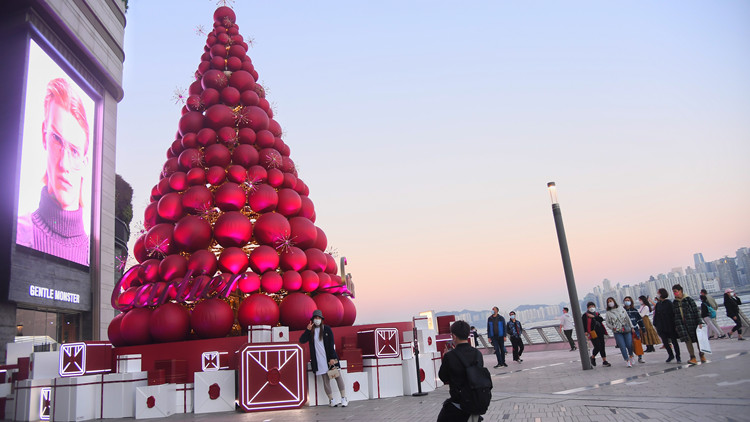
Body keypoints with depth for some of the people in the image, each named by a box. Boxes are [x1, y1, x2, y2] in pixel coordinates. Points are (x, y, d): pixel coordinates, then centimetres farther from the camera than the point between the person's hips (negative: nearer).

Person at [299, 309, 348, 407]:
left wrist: (332, 358, -10)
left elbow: (331, 344, -3)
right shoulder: (310, 331, 7)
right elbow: (301, 340, -3)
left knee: (338, 376, -3)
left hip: (330, 358, -1)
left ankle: (344, 398, 5)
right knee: (325, 380, 3)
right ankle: (331, 400, 12)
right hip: (319, 360, 1)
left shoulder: (327, 329, 2)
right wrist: (307, 330, -14)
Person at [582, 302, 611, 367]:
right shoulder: (585, 315, -2)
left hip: (600, 332, 5)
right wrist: (585, 332, -16)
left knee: (602, 347, 6)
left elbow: (601, 319, -5)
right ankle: (593, 357, 14)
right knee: (597, 347, -12)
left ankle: (604, 361, 13)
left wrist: (593, 317, -14)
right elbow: (583, 325, -6)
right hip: (593, 334, -5)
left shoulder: (597, 314, 13)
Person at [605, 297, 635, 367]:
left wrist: (632, 327, 7)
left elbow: (628, 318, 11)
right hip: (617, 332, -1)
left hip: (627, 330, 1)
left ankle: (631, 356, 28)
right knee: (622, 346, -10)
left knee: (629, 345, -2)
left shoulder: (621, 309, 9)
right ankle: (627, 361, -1)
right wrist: (613, 328, -7)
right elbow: (607, 323, 8)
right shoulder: (608, 313, 5)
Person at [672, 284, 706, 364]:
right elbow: (675, 315, 13)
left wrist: (699, 322, -8)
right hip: (681, 324, 3)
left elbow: (696, 311, -3)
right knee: (687, 340, -7)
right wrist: (676, 326, 10)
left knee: (697, 339, 6)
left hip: (691, 322, -3)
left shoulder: (688, 299, -3)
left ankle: (702, 355, 24)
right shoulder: (675, 302, 10)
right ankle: (693, 358, -7)